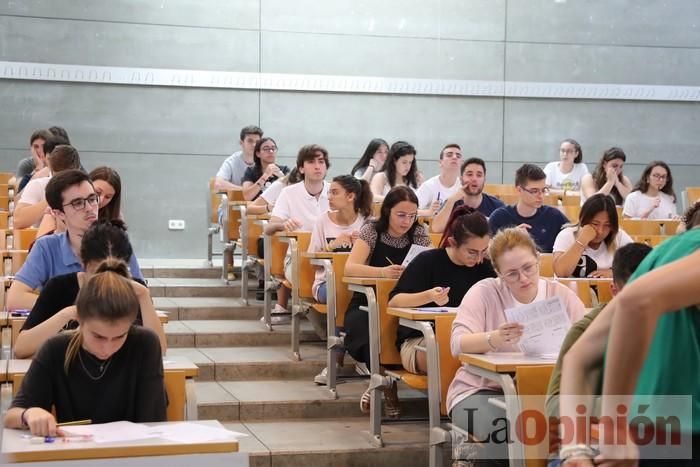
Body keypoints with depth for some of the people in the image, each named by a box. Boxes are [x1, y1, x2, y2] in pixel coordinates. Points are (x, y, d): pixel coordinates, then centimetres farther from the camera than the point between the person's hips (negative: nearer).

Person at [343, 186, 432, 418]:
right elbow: (350, 268, -17)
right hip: (367, 304, -1)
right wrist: (383, 272, -35)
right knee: (366, 331, -36)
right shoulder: (371, 230, -4)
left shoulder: (419, 233, 3)